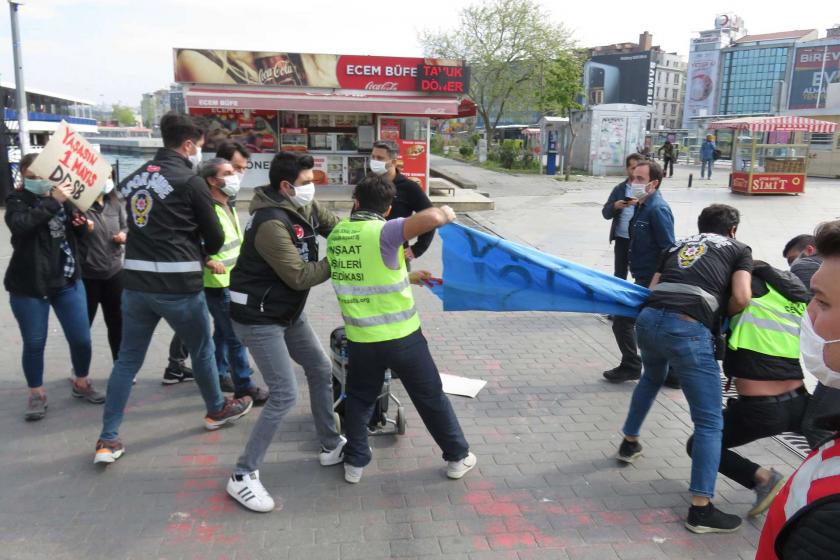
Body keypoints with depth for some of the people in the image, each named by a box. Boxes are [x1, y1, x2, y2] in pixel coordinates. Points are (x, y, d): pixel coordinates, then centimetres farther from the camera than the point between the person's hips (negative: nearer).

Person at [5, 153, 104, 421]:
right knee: (34, 344, 3)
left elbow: (81, 234, 14)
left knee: (81, 338, 4)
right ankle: (36, 394, 20)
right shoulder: (16, 201, -4)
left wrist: (81, 222, -8)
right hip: (28, 286, -3)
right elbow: (20, 225, -27)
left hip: (67, 281, 4)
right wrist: (53, 202, -32)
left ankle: (81, 384, 26)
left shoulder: (62, 196, 9)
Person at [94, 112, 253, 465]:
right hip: (178, 285, -5)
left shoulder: (133, 179, 12)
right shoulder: (191, 181, -9)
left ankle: (108, 440, 12)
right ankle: (217, 410, 36)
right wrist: (200, 252, 19)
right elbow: (215, 238, -3)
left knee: (127, 360, 11)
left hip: (135, 282, 6)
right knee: (202, 350, 16)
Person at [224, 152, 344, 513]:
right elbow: (300, 277, -26)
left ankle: (331, 446, 34)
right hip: (258, 319, -10)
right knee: (285, 394, -12)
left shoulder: (306, 207, 0)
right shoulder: (271, 224, -27)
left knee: (321, 371, 16)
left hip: (289, 312, 10)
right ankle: (243, 476, 1)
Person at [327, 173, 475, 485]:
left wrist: (407, 277, 21)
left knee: (359, 399, 23)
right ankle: (458, 457, 27)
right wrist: (445, 213, -12)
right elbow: (431, 219, -35)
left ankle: (354, 462, 28)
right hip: (401, 336, -4)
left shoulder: (335, 236, 3)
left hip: (359, 338, 4)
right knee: (431, 397, 13)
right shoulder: (383, 232, -18)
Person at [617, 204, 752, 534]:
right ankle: (700, 509, 1)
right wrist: (722, 314, 21)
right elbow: (741, 298, 2)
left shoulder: (678, 246, 30)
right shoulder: (739, 250, 19)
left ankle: (629, 443, 50)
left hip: (648, 319, 6)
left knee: (652, 378, 37)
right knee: (710, 422, 3)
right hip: (688, 330, -5)